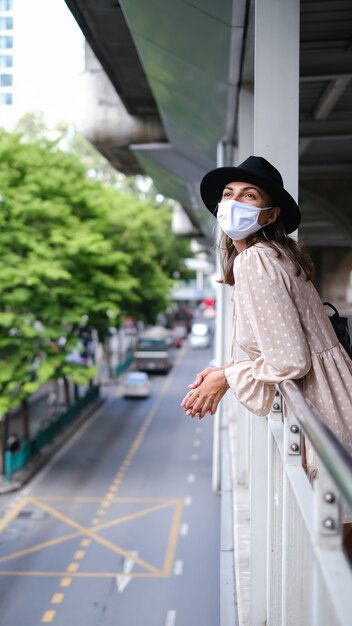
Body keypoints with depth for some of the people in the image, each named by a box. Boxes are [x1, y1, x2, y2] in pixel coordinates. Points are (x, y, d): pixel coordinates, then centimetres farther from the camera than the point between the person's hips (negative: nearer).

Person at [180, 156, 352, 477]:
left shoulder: (254, 261, -18)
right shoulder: (273, 254, 11)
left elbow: (289, 361, -22)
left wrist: (226, 377, -7)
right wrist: (228, 371, 9)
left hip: (322, 407, -9)